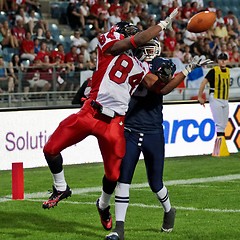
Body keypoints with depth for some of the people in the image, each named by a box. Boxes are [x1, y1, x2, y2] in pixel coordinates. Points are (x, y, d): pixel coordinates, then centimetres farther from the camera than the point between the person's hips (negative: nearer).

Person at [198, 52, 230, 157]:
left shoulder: (228, 71, 10)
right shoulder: (214, 71, -11)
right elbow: (203, 83, -12)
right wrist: (200, 97, -12)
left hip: (225, 101, 7)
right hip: (215, 100, -7)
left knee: (224, 124, 8)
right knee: (219, 124, -11)